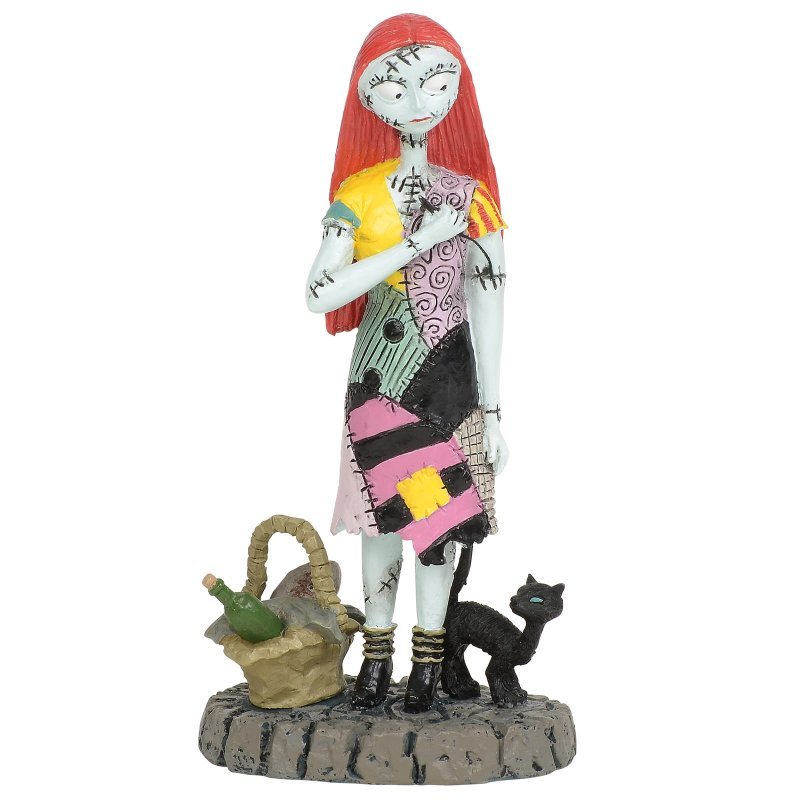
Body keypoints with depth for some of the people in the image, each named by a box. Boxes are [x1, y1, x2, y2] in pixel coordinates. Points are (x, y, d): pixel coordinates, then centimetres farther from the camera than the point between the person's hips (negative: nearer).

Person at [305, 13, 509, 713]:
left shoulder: (470, 197, 2)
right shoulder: (359, 194, -1)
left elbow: (488, 308, 2)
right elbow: (321, 295, -14)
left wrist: (491, 411, -1)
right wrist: (416, 242, -18)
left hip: (447, 373, 1)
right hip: (380, 374, 0)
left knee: (439, 512, 4)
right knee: (385, 509, 3)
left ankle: (428, 659, 16)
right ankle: (378, 652, 17)